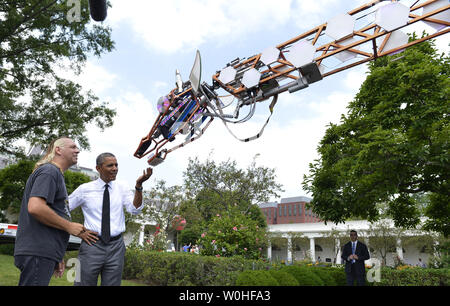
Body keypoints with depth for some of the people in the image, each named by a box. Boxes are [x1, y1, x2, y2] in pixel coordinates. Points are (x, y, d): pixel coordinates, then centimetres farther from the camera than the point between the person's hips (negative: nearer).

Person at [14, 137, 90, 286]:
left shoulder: (56, 174, 23)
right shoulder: (49, 171, -8)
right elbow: (35, 207, -24)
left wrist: (57, 257, 23)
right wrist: (69, 226, -13)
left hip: (43, 252, 10)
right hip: (38, 252, -10)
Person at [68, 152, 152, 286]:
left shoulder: (122, 189, 4)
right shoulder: (85, 189, -1)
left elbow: (135, 209, -11)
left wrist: (138, 185, -25)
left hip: (116, 247, 2)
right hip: (92, 245, -2)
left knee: (112, 283, 11)